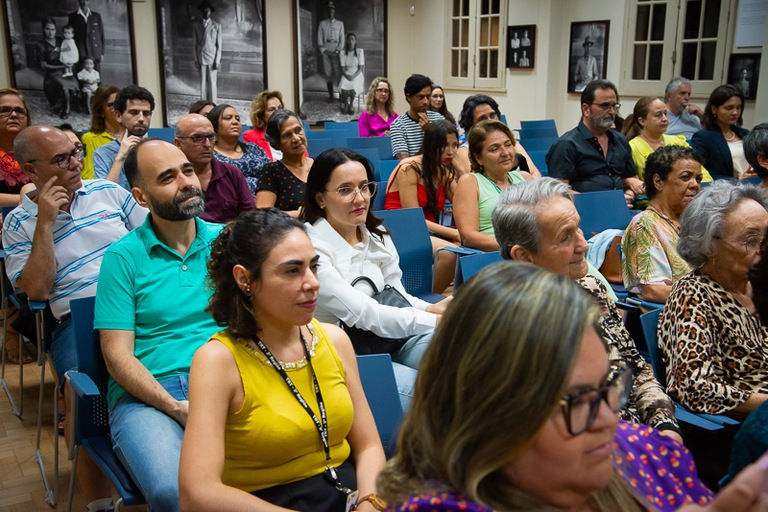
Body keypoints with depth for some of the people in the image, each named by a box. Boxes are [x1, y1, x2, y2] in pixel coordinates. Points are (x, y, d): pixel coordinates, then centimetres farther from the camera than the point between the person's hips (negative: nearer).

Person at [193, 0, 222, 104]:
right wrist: (196, 60, 2)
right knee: (203, 82, 3)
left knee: (212, 83, -3)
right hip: (201, 58, 2)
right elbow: (195, 44, 8)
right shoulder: (196, 26, 7)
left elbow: (219, 44, 0)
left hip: (212, 58, -2)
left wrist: (217, 60, -6)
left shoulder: (217, 25, 2)